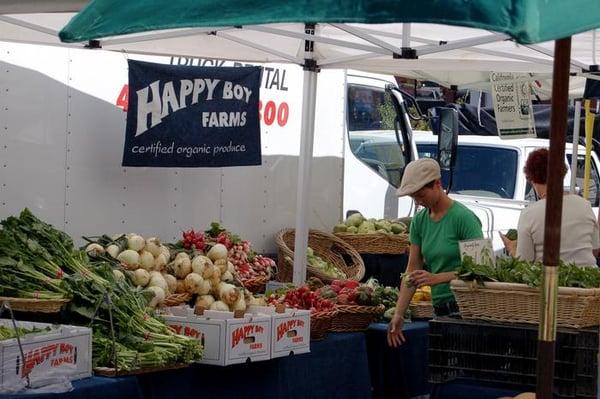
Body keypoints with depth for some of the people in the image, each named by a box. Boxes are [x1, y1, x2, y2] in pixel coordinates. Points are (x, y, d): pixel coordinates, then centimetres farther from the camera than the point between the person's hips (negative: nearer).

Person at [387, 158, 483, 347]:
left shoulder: (463, 217, -10)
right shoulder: (419, 221, 10)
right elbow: (412, 269, 10)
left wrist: (437, 278, -22)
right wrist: (398, 314, 3)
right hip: (439, 309, 6)